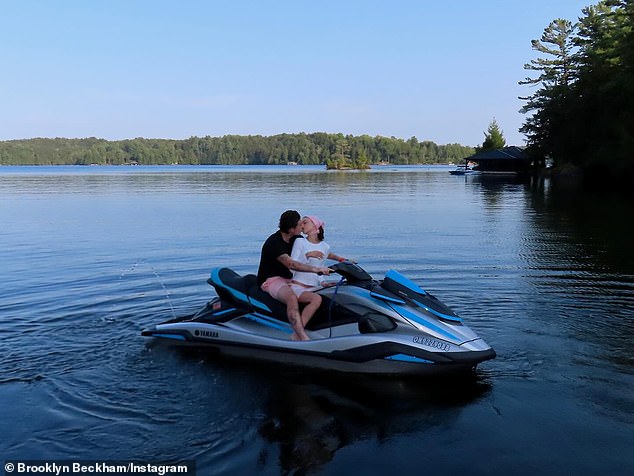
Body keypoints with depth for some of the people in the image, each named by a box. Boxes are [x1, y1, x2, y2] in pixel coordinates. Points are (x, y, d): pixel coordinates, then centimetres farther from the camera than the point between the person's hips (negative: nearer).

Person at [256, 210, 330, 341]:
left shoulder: (296, 239, 6)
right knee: (292, 298, -38)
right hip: (271, 280, -9)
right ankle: (304, 339, -42)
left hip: (288, 278, 9)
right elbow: (290, 264, -32)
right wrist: (316, 268, -37)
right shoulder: (273, 243, -20)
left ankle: (297, 334, -15)